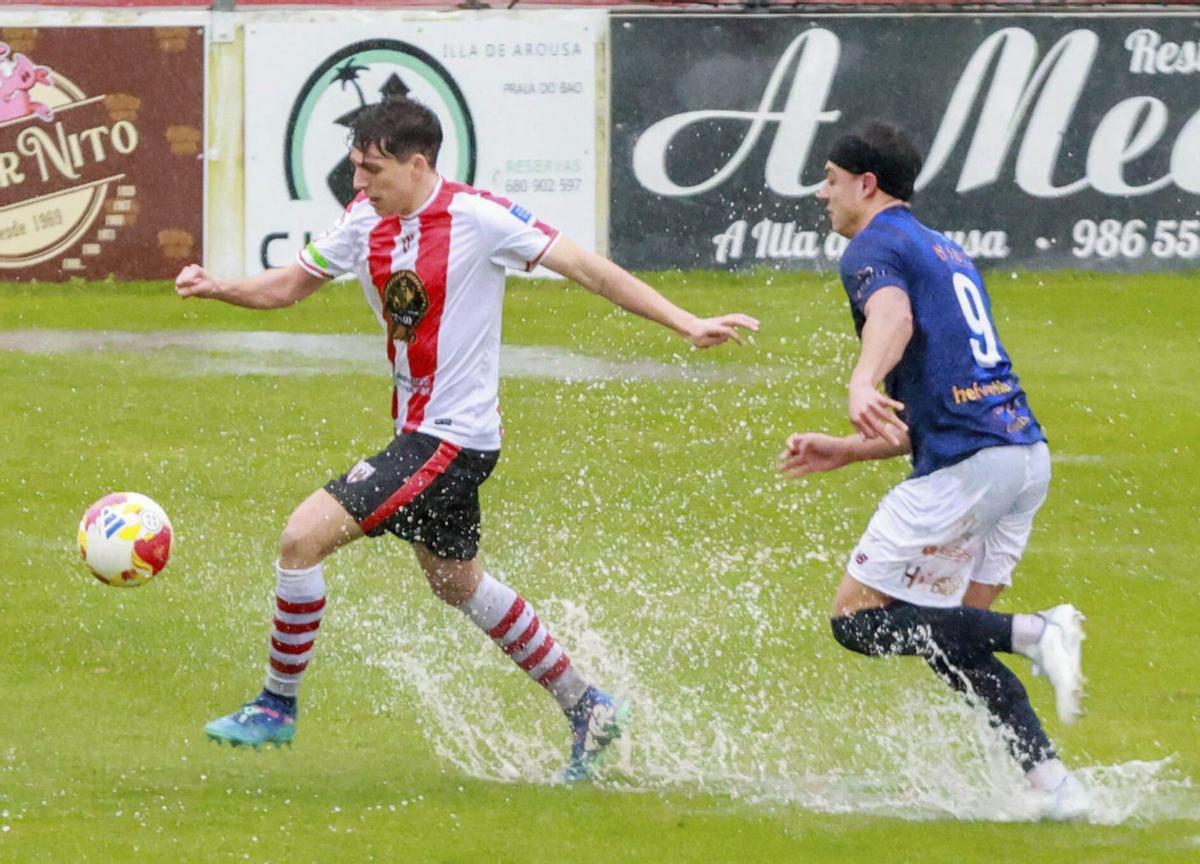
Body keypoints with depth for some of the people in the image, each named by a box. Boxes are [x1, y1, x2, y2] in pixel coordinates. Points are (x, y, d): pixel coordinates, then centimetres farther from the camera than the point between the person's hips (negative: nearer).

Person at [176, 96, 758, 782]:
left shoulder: (477, 218, -18)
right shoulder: (366, 222, 3)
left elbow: (587, 268, -16)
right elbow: (287, 287, 12)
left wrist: (687, 325, -19)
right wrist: (217, 288, -8)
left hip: (454, 439, -9)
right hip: (420, 434, 9)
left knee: (304, 536, -15)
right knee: (458, 584, 23)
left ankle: (278, 706, 0)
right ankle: (589, 710, 35)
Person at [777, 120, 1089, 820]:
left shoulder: (876, 246, 1)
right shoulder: (950, 254, 29)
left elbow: (893, 315, -25)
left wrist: (863, 384, -43)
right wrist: (843, 452, 30)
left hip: (966, 466, -9)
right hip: (1027, 454, 9)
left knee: (859, 619, -3)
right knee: (946, 636, 15)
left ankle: (1037, 633, -19)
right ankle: (1054, 782, -1)